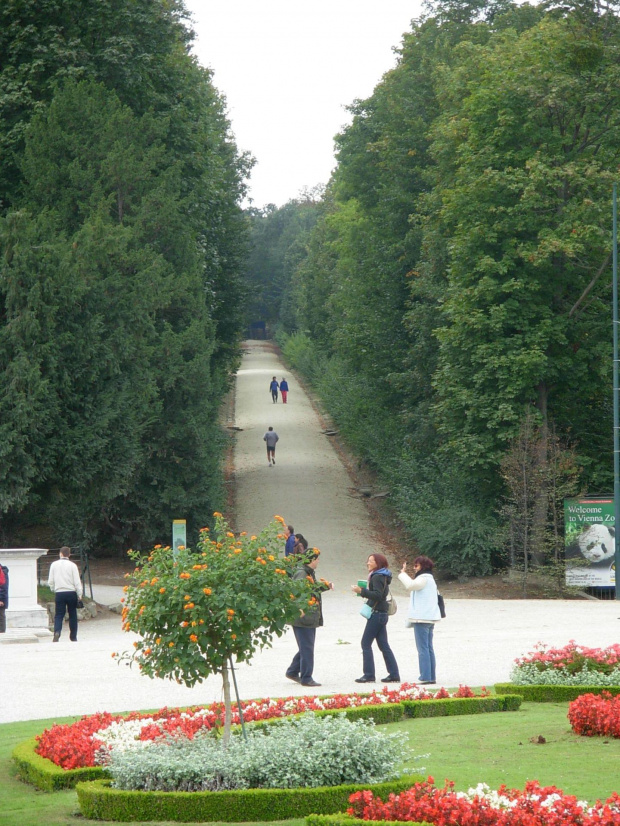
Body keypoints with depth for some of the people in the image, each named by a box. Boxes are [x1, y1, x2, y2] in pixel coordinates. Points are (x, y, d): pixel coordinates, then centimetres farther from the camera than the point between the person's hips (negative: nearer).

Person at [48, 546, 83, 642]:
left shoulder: (54, 565, 2)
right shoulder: (72, 565, -4)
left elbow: (50, 581, 5)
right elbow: (77, 582, -5)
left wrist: (54, 589, 22)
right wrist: (80, 595, 2)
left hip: (59, 593, 1)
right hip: (71, 592, -1)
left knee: (59, 615, 2)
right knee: (72, 615, 11)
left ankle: (57, 632, -23)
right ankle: (73, 637, 16)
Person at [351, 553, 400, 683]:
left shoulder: (377, 577, -13)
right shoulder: (382, 577, 17)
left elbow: (378, 595, -23)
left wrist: (362, 591, -23)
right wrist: (363, 591, 12)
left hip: (377, 613, -10)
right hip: (381, 614, 10)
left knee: (366, 643, -7)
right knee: (383, 645, 10)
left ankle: (369, 675, -8)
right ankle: (394, 674, 8)